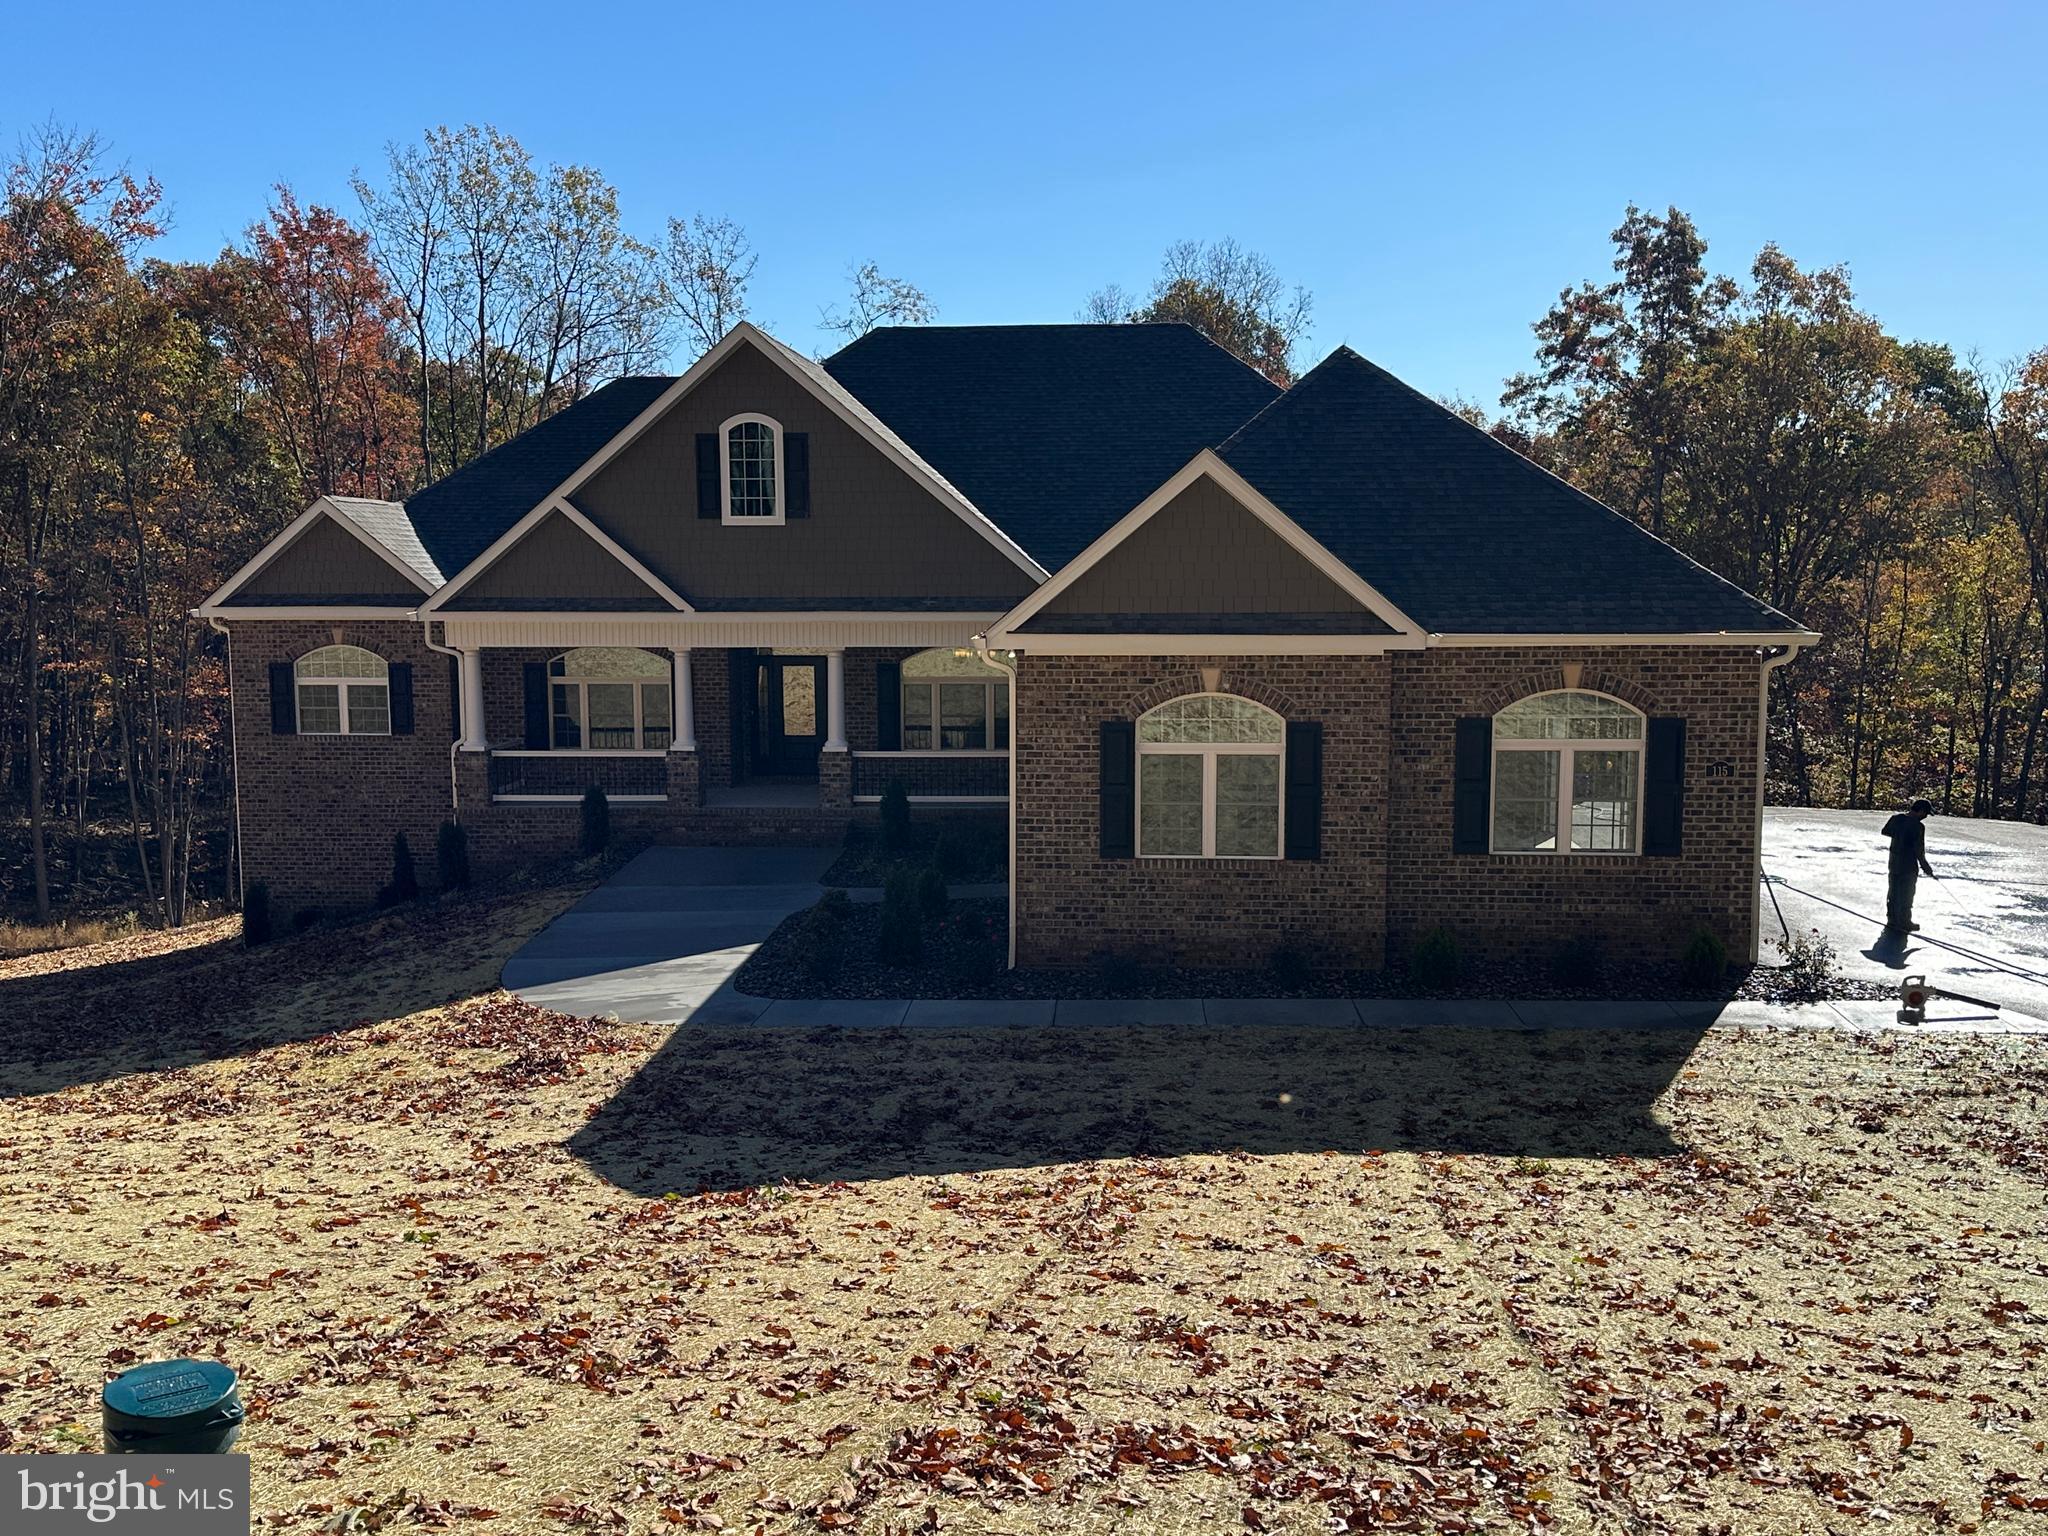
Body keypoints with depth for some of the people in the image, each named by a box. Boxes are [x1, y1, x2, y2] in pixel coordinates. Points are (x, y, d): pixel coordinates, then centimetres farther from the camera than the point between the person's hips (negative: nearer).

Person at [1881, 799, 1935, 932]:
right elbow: (1919, 850, -19)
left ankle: (1891, 919, 26)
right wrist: (1925, 866, -8)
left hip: (1894, 861, 7)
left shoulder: (1896, 818, -1)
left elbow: (1885, 831, 16)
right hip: (1909, 865, -7)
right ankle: (1904, 922, 13)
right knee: (1906, 894, 5)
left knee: (1893, 891, 17)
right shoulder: (1918, 826, -21)